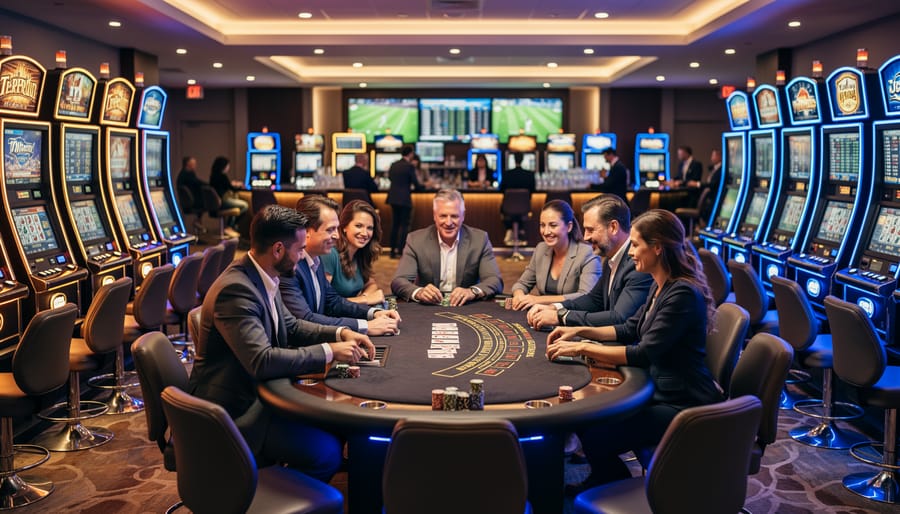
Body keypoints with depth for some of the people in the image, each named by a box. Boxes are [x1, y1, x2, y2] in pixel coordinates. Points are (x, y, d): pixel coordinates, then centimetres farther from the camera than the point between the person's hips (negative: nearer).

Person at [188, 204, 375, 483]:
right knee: (325, 451, -15)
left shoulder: (261, 278, 2)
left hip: (256, 390, 10)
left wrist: (341, 333, 0)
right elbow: (262, 361, -32)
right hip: (233, 409, -9)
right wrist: (329, 351, -24)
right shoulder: (236, 290, -26)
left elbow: (290, 326, 15)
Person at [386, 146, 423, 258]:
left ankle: (393, 250, 13)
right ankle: (400, 249, -6)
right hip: (404, 199, -6)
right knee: (404, 225, 1)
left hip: (393, 198, 6)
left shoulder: (393, 165, 6)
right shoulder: (409, 167, -11)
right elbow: (416, 184, -9)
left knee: (395, 224, 12)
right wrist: (424, 186, 12)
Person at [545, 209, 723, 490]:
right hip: (661, 391, 9)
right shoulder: (661, 286, 7)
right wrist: (579, 331, 7)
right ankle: (602, 481, 29)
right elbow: (631, 329, 17)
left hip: (683, 405, -9)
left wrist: (582, 348, -19)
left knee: (596, 439, -16)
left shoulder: (683, 294, -23)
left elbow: (644, 354, -24)